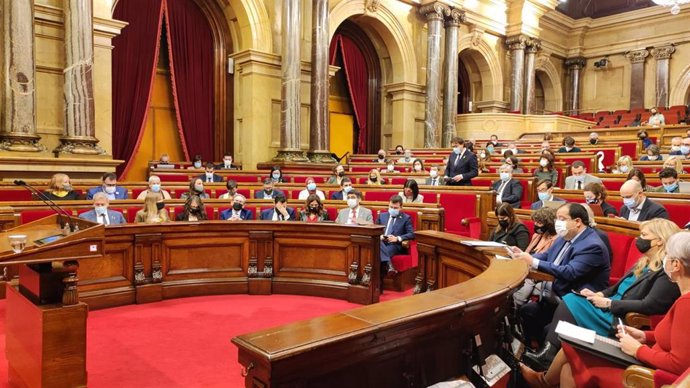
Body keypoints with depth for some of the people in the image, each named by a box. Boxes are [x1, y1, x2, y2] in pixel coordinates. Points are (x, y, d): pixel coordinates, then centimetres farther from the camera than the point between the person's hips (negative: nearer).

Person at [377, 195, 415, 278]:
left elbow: (411, 234, 0)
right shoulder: (382, 215, 23)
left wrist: (397, 238, -16)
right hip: (381, 243, 3)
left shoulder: (406, 218, 11)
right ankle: (389, 265, -54)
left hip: (395, 246, -3)